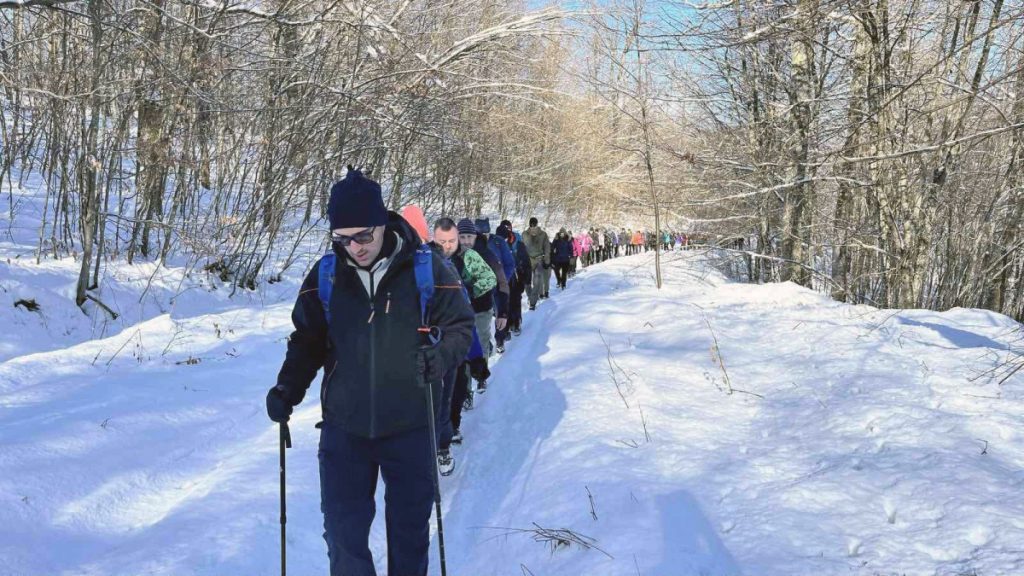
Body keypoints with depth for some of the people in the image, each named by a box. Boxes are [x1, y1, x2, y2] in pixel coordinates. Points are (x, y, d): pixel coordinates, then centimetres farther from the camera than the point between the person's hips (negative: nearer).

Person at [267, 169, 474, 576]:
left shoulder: (424, 269, -9)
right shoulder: (324, 276, -2)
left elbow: (460, 325, 1)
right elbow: (308, 340, 10)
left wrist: (440, 355, -18)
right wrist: (288, 388, -4)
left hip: (410, 427, -1)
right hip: (344, 428, 2)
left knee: (409, 528, 14)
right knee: (342, 530, 5)